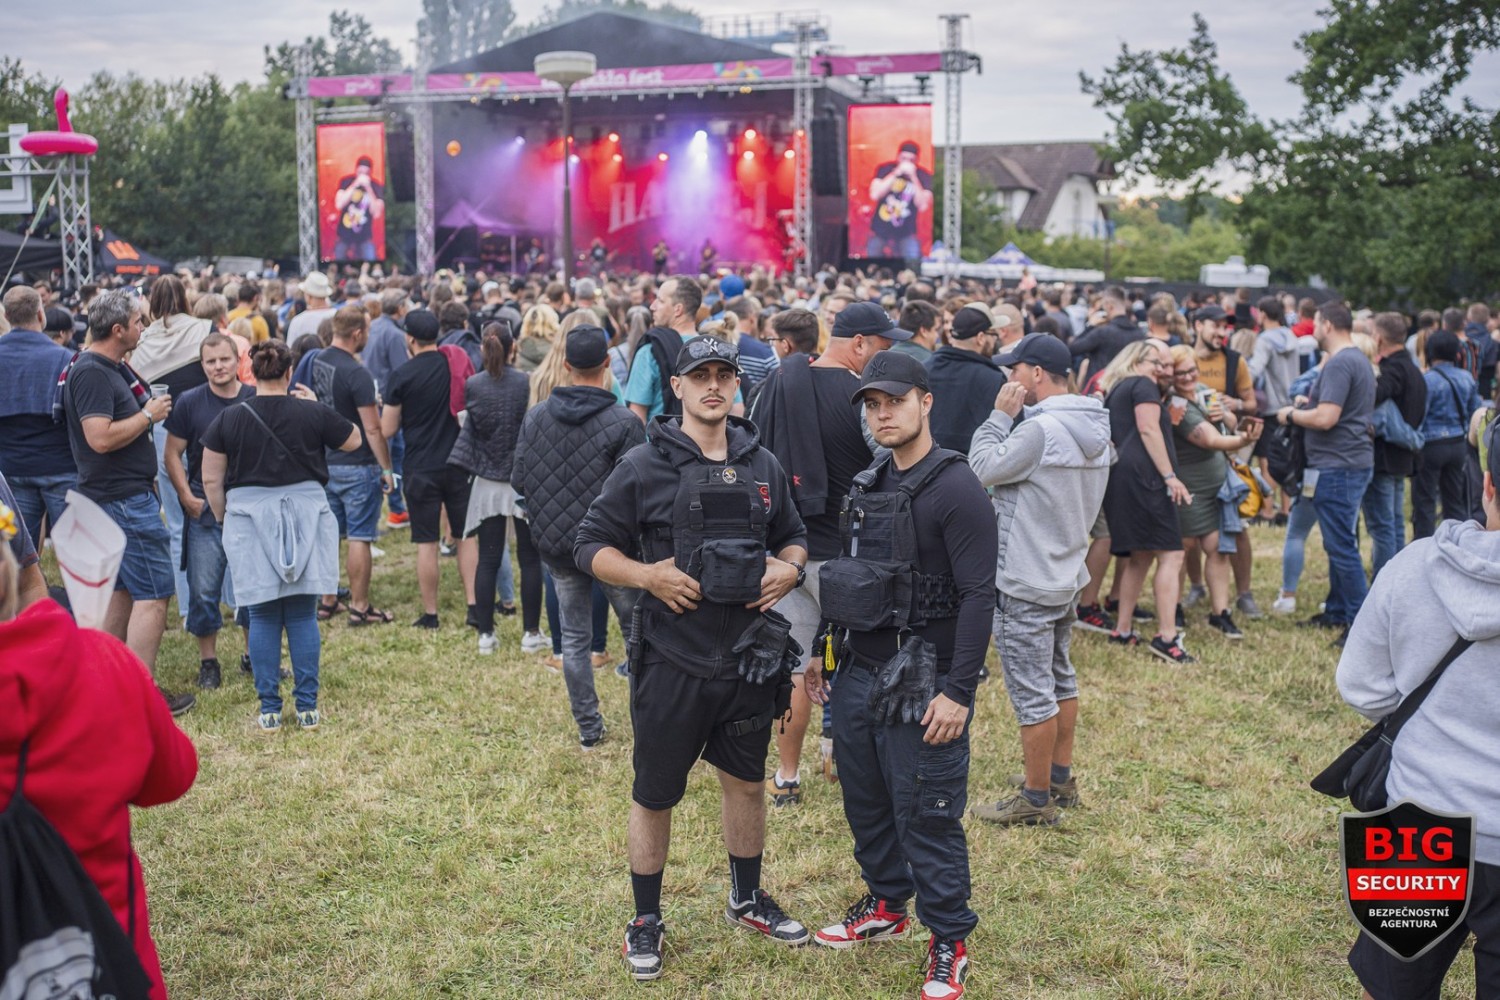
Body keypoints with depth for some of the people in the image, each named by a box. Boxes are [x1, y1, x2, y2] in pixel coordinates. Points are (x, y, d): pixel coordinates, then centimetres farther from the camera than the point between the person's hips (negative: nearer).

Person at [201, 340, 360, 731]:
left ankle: (269, 709, 8)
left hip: (250, 519, 0)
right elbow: (354, 440, 14)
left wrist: (224, 520, 14)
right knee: (303, 615, 6)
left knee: (263, 616, 6)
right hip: (305, 518, 0)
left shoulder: (229, 419, -2)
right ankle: (307, 706, 8)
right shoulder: (313, 413, -3)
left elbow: (212, 480, 1)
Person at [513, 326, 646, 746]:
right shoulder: (624, 423, -16)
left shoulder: (535, 417, -2)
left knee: (574, 638, 12)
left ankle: (589, 728, 16)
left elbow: (519, 481, 2)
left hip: (556, 545, 4)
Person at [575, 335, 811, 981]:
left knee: (746, 781, 18)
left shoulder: (762, 465, 5)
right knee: (655, 794, 8)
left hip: (749, 657, 4)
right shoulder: (644, 466, -8)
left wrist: (789, 567, -5)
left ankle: (747, 900, 39)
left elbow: (794, 536, 17)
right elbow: (591, 546, -5)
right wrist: (647, 575, -21)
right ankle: (646, 921, 26)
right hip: (672, 659, -4)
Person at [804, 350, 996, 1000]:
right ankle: (886, 906, 38)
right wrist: (820, 653, 17)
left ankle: (949, 943, 15)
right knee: (866, 803, 18)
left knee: (927, 819, 0)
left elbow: (978, 597, -18)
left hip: (922, 687, -7)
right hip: (858, 675, 8)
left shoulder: (957, 491, -14)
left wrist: (958, 693, -21)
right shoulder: (867, 486, 10)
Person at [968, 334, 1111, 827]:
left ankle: (1036, 798, 6)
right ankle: (1060, 778, 32)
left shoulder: (1040, 430, -23)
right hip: (1067, 574, 10)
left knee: (1032, 692, -2)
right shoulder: (1095, 428, 7)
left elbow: (982, 470, -17)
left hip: (1026, 584, -10)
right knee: (1060, 678, 20)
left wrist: (1001, 416, -10)